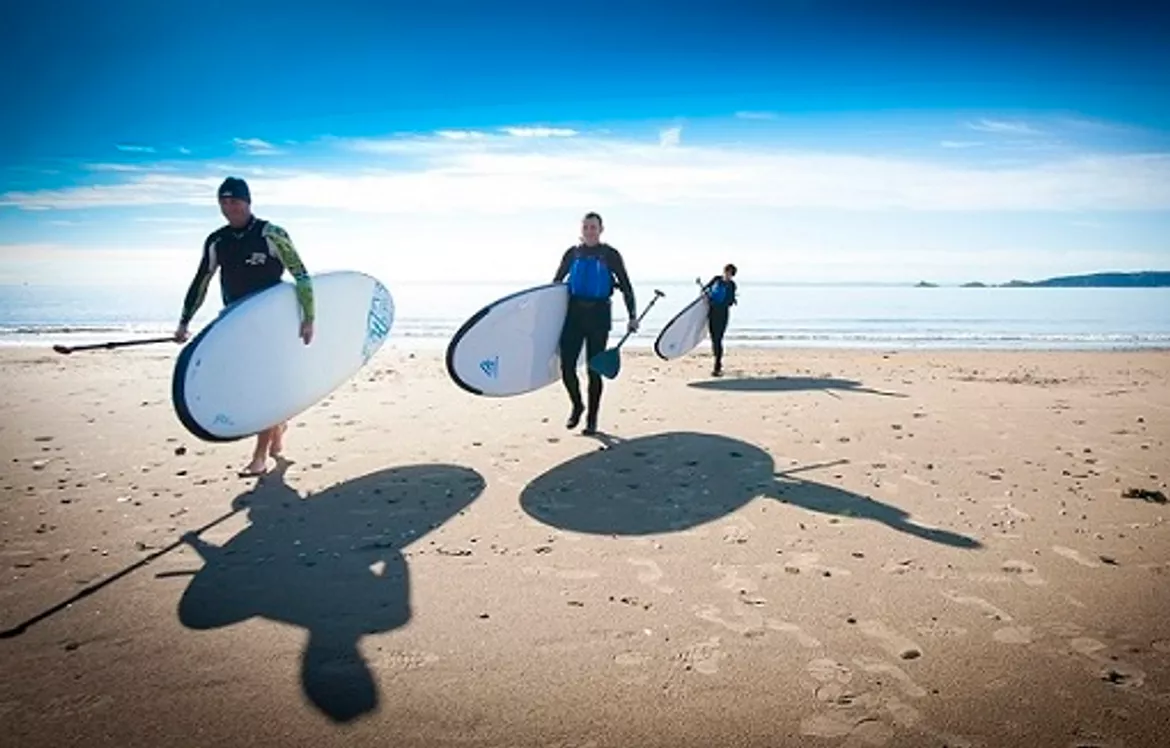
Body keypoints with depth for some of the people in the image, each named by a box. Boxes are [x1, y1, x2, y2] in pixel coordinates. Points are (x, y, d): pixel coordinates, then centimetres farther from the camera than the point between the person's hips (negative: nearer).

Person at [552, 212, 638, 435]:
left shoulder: (610, 255, 3)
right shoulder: (572, 253, 11)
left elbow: (626, 287, 4)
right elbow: (556, 282, 20)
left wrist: (632, 316, -4)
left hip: (598, 314, -2)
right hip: (574, 312, 2)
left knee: (594, 369, 2)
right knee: (567, 366, -4)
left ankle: (592, 419, 14)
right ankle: (576, 406, 23)